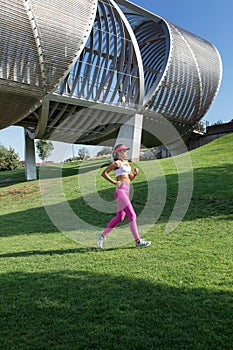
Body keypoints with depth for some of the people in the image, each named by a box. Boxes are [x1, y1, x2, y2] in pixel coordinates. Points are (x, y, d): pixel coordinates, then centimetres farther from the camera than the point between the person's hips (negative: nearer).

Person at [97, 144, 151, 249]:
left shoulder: (126, 163, 20)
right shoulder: (116, 163, -4)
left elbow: (131, 178, 24)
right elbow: (104, 173, -10)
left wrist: (135, 173, 4)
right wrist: (115, 182, -13)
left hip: (126, 192, 9)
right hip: (120, 191, -9)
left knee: (119, 218, 12)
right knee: (132, 216, -9)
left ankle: (102, 235, 22)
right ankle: (138, 242, -4)